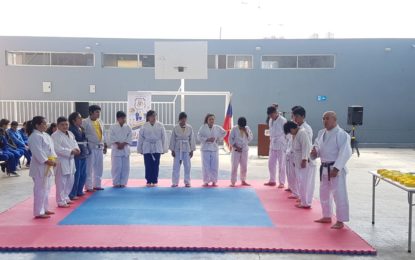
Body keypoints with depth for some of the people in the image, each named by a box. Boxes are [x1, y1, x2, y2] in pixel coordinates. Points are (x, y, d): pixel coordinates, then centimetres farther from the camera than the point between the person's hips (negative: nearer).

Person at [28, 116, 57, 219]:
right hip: (40, 166, -10)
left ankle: (44, 209, 28)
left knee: (46, 188, 17)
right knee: (40, 189, -6)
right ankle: (39, 212, 0)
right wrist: (47, 161, -21)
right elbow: (38, 152, -22)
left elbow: (51, 148, 17)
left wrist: (53, 159, 4)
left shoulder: (46, 135, 14)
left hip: (48, 166, 10)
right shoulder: (34, 137, -16)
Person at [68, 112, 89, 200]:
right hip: (76, 154, -9)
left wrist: (86, 151, 15)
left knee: (83, 174, 16)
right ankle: (72, 194, 7)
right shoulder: (71, 129, -14)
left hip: (83, 154, 9)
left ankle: (79, 191, 29)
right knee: (76, 175, -3)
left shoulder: (81, 129, 14)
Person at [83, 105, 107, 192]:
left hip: (100, 147, 7)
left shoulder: (100, 122, 12)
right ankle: (89, 186, 5)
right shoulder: (85, 122, -8)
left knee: (99, 167, 11)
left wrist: (105, 145, 16)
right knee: (89, 167, -2)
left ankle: (97, 184, 22)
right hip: (91, 147, -7)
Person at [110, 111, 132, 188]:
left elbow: (129, 138, 0)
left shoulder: (128, 127, 7)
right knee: (116, 167, -4)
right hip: (116, 149, -3)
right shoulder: (113, 127, 0)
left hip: (125, 149, 3)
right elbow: (112, 138, -6)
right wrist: (118, 144, -16)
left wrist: (123, 144, -13)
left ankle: (123, 182, 12)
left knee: (125, 167, 3)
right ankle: (116, 183, 6)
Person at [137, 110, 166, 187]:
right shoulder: (144, 126, -3)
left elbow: (163, 137, 2)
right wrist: (140, 149, 5)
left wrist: (163, 149, 2)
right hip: (147, 148, 0)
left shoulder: (160, 126, -2)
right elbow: (141, 138, 3)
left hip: (157, 148, 0)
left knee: (156, 165, 3)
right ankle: (149, 181, 13)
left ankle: (154, 181, 14)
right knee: (148, 165, 2)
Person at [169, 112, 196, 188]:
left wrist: (192, 150, 1)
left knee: (187, 166, 4)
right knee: (176, 165, 2)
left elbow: (192, 139, 2)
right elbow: (173, 139, 1)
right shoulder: (175, 128, -2)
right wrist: (172, 150, -1)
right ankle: (175, 182, 10)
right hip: (178, 149, 0)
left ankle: (187, 182, 15)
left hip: (186, 148, 0)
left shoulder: (189, 128, -1)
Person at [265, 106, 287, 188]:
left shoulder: (283, 121, -13)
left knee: (281, 165, 1)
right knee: (271, 163, 11)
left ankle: (282, 182, 10)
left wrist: (287, 146, -12)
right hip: (272, 145, 7)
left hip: (281, 146, -7)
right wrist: (270, 142, 14)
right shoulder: (271, 121, 8)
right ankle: (272, 180, 24)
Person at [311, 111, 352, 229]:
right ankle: (327, 216, 34)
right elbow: (317, 146, 21)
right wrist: (315, 152, -3)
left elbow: (345, 153, -21)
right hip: (324, 168, 9)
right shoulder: (321, 133, 9)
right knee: (324, 193, 18)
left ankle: (340, 221, 7)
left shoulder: (341, 134, -16)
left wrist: (336, 168, -25)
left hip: (336, 168, -8)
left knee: (339, 195, -4)